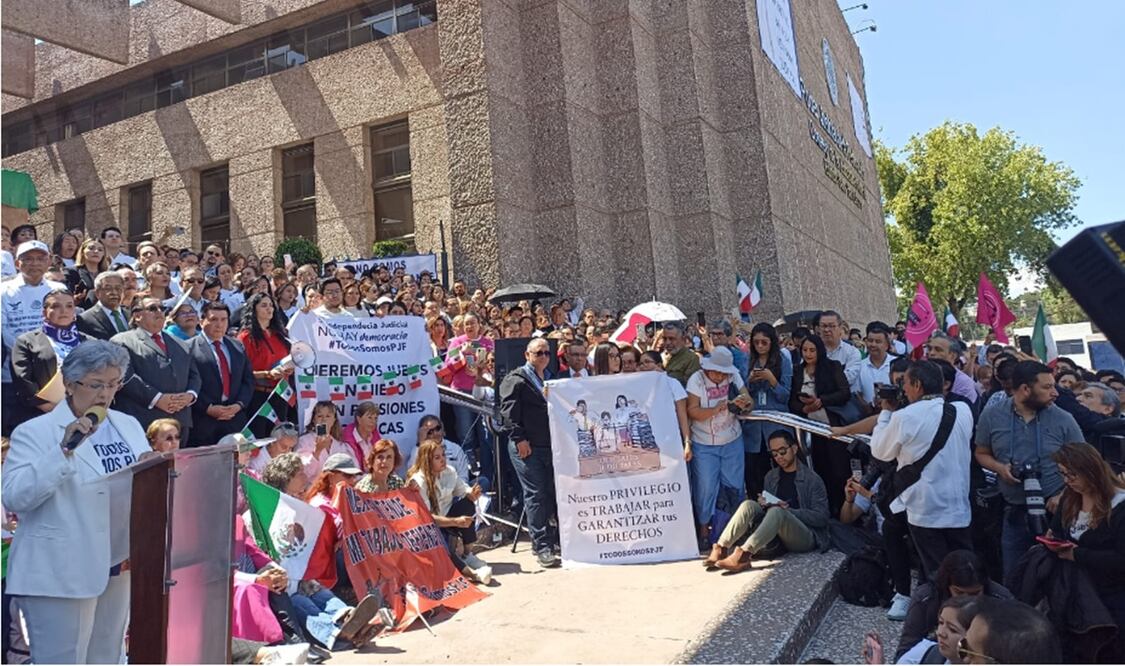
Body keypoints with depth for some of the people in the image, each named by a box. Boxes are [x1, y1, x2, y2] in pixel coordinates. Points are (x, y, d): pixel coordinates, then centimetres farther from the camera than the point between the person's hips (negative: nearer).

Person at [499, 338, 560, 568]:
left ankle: (558, 540, 21)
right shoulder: (516, 379, -3)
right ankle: (542, 547, 0)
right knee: (536, 496, -5)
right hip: (527, 447, -7)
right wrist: (519, 438, -17)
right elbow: (508, 411, -11)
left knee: (555, 493, 9)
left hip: (550, 446, 7)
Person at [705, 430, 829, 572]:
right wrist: (764, 504, -3)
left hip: (806, 538, -5)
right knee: (749, 505, -19)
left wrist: (788, 510, -16)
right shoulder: (771, 476, 15)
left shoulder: (813, 479, -1)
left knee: (776, 511, -34)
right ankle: (720, 549, -32)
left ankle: (744, 554, -48)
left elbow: (821, 517, -7)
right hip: (777, 536, 5)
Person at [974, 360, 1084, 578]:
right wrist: (999, 468, -12)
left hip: (1055, 511, -1)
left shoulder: (1064, 420, -5)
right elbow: (982, 454, 8)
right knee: (1012, 578, 12)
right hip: (1014, 511, 1)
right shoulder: (992, 415, -2)